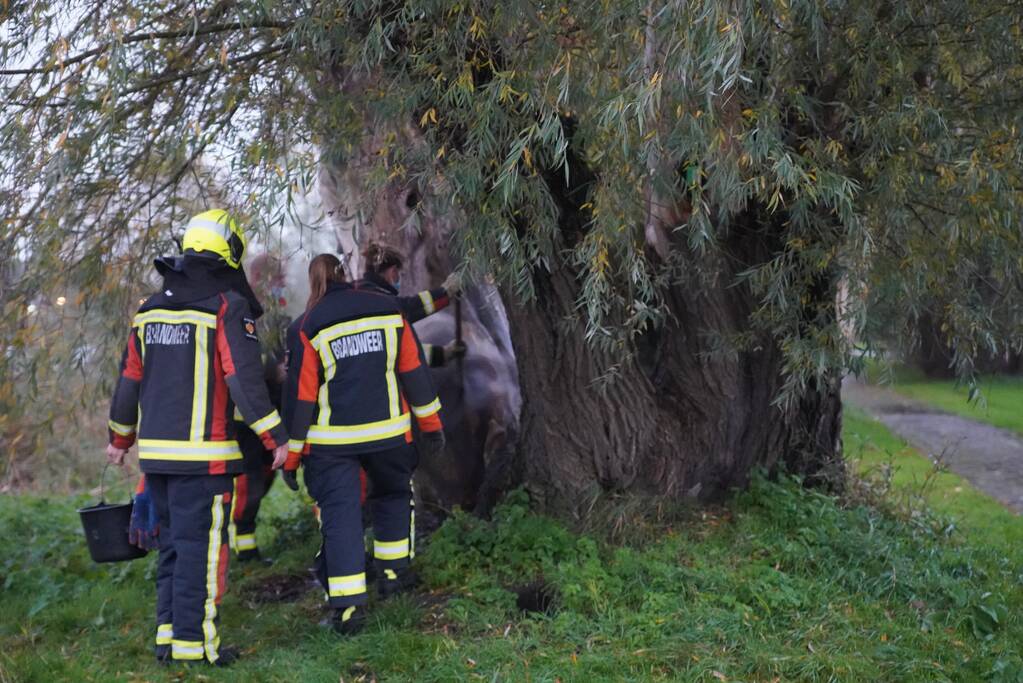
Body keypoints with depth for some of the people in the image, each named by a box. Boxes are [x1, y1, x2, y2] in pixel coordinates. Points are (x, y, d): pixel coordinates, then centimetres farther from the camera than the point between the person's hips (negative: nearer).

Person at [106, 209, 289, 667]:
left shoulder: (150, 308, 12)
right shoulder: (227, 306, -10)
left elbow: (129, 378, 17)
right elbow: (244, 380, -15)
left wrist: (120, 437, 27)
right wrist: (276, 438, -9)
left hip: (155, 450, 7)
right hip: (203, 454, -7)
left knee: (172, 543, 16)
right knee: (201, 545, -2)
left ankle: (168, 634, 19)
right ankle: (193, 641, 0)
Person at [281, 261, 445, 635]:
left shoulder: (309, 327, -6)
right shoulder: (390, 310, 0)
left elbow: (300, 393, -5)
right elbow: (414, 371, 4)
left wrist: (291, 451, 2)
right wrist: (430, 422, 14)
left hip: (331, 440, -2)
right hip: (388, 432, 2)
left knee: (339, 514, 0)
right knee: (393, 495, 26)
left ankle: (348, 604, -5)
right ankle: (391, 570, 29)